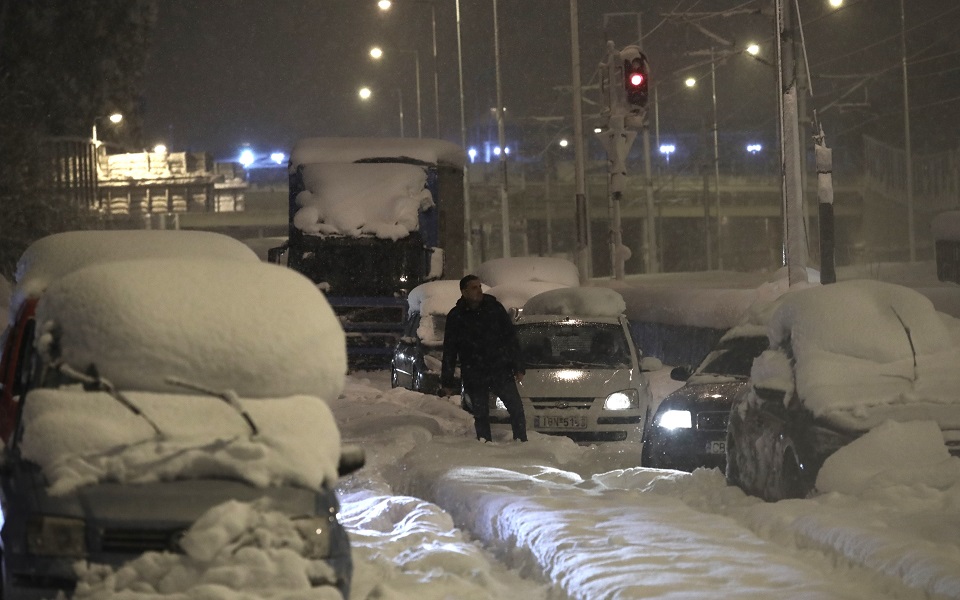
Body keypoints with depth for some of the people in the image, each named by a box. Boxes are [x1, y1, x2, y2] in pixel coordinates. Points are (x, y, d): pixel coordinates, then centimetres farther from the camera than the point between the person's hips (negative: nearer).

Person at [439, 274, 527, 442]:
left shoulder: (495, 308, 2)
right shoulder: (455, 317, 1)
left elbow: (511, 339, 6)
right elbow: (449, 351, 5)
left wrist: (518, 367, 1)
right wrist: (446, 382, 3)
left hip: (501, 371, 0)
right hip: (474, 376, 0)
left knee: (516, 408, -4)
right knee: (481, 415, 4)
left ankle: (521, 442, 5)